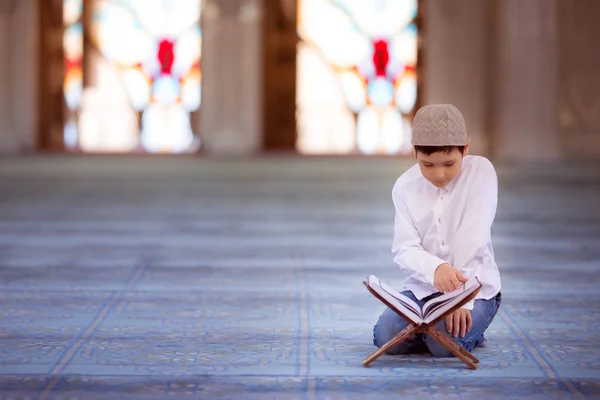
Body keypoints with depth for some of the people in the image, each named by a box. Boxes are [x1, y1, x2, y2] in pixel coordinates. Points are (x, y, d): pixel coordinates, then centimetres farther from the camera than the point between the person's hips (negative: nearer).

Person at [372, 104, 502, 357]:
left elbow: (472, 240, -17)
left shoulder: (481, 171, -10)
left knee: (445, 344, -28)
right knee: (386, 337, -21)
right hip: (423, 287, 3)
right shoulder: (405, 186, -2)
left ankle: (469, 330, 8)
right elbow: (405, 248, -11)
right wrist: (436, 269, -34)